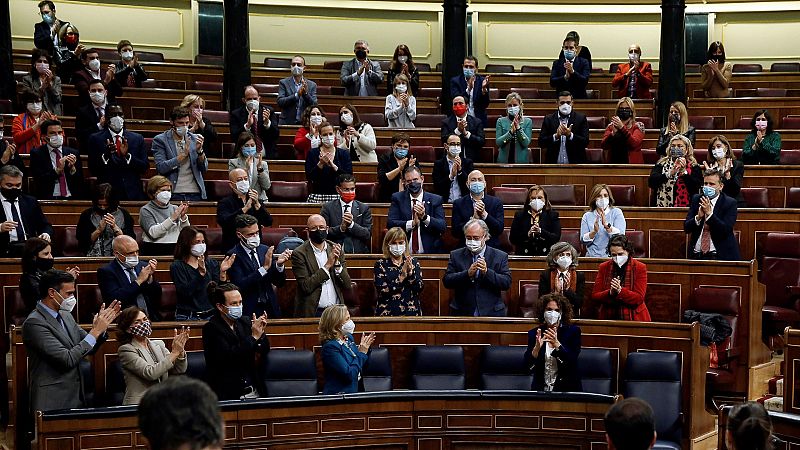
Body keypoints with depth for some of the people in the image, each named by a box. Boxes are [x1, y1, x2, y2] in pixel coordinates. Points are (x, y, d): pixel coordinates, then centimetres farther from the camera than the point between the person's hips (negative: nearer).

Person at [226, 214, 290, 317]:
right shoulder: (233, 255, -5)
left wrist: (279, 264, -9)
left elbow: (279, 283, 10)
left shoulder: (265, 250, 9)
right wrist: (265, 267, -20)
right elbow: (240, 285, -17)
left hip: (271, 309, 4)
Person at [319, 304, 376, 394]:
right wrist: (362, 353, -12)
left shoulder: (349, 338, 9)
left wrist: (365, 349, 4)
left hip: (356, 390, 8)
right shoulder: (330, 347, -15)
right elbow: (349, 374, -20)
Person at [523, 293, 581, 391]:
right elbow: (528, 365, -2)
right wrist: (537, 347, -20)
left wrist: (556, 344, -26)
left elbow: (572, 360, -11)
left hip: (567, 388, -1)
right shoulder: (534, 333, 6)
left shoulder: (573, 331, 2)